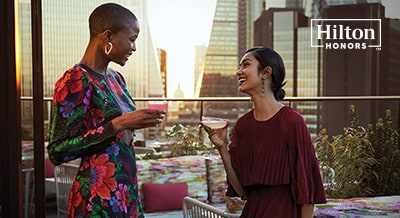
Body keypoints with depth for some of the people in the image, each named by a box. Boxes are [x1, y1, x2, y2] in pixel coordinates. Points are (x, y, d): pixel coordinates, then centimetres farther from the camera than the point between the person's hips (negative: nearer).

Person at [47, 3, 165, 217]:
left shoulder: (116, 78, 9)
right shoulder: (75, 81, -15)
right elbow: (58, 152, -19)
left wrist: (137, 121, 3)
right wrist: (120, 123, -22)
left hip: (128, 191, 8)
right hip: (98, 199, -8)